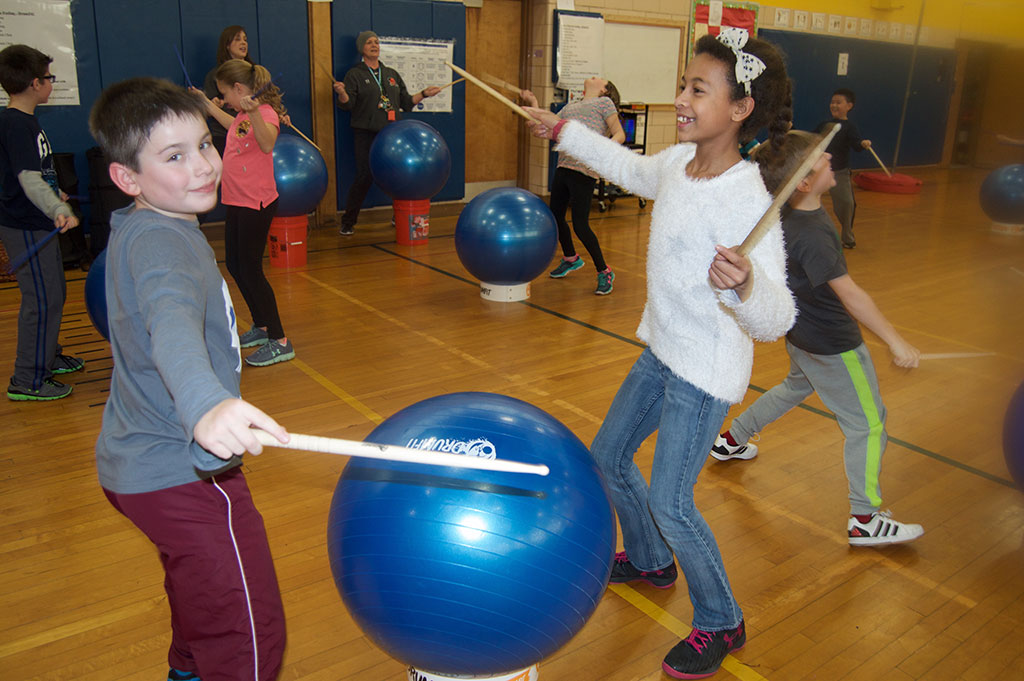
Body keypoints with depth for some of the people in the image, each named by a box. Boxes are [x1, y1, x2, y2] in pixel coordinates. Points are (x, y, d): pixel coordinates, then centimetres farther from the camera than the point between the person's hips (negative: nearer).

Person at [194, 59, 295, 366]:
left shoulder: (266, 112, -17)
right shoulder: (244, 114, 11)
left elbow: (267, 143, -38)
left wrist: (253, 113, -52)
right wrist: (207, 105, 44)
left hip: (256, 203, -10)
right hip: (237, 201, 10)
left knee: (250, 269, -8)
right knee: (234, 265, 17)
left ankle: (280, 342, 0)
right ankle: (261, 327, 30)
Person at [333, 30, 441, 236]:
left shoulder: (392, 74, 19)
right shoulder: (355, 74, 5)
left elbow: (406, 102, 20)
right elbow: (347, 104, -6)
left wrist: (424, 94, 8)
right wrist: (342, 93, -27)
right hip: (365, 135, -4)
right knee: (364, 177, -10)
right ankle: (348, 222, 2)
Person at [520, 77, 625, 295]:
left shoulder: (604, 102, 7)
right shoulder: (570, 107, 25)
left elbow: (619, 134, -1)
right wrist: (533, 102, 25)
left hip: (584, 171, -7)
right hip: (563, 168, 7)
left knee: (580, 225, -10)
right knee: (555, 216, 14)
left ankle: (604, 272, 6)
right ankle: (570, 259, 39)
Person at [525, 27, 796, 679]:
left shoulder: (747, 199, -28)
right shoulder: (678, 162, -3)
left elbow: (776, 318, -33)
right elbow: (631, 168, 21)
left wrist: (745, 285, -56)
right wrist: (564, 130, 29)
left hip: (707, 369, -9)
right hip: (662, 351, 9)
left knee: (671, 503, -3)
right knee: (608, 456, 20)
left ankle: (721, 624, 25)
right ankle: (650, 562, 46)